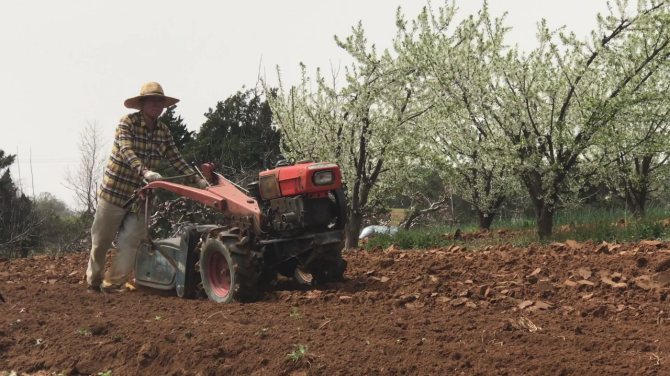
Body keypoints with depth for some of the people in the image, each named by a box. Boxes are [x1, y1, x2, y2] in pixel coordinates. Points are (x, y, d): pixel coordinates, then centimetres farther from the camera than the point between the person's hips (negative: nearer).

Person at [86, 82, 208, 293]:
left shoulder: (163, 132, 5)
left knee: (130, 242, -2)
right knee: (101, 240, 6)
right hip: (115, 190, -4)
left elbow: (176, 159, 4)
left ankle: (113, 284, 7)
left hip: (140, 195, 5)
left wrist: (196, 179, -8)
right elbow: (127, 152, -27)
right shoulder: (127, 123, -13)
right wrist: (145, 171, -44)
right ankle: (93, 281, 23)